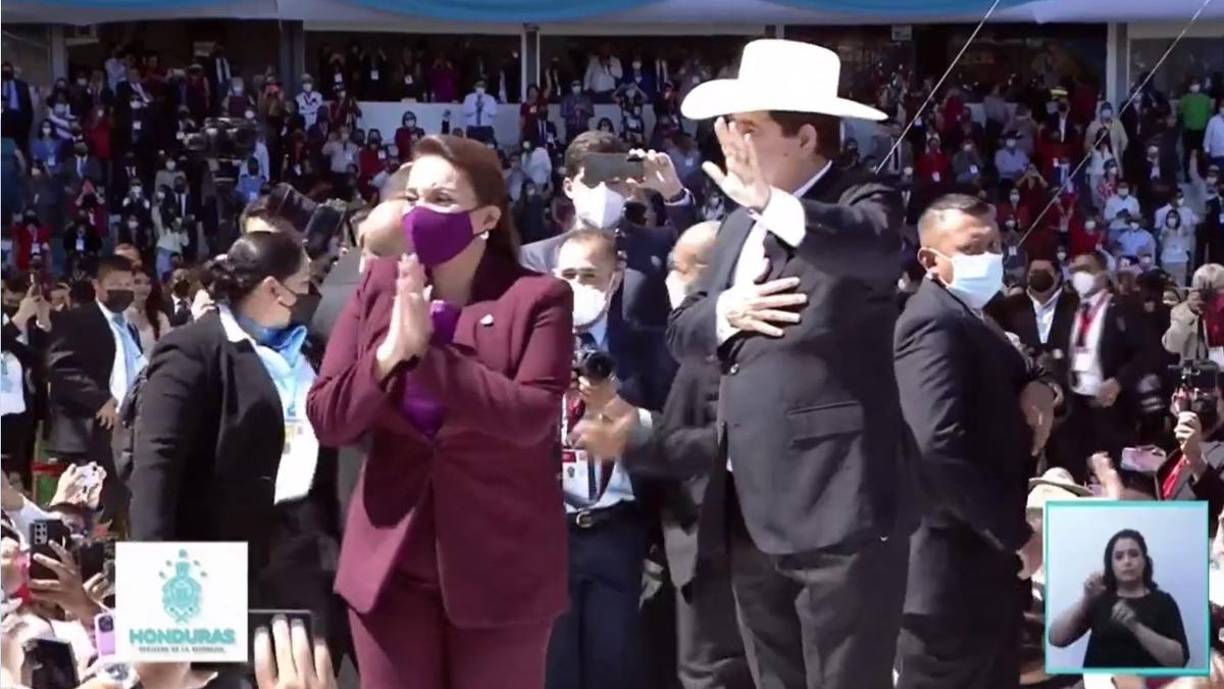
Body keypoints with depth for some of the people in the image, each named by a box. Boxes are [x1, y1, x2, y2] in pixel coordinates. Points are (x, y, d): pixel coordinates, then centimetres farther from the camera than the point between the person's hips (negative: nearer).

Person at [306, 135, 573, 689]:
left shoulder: (536, 298, -5)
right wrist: (390, 352, -16)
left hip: (499, 565, -3)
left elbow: (529, 417, -20)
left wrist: (427, 350, -22)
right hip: (392, 559, 3)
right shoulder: (377, 288, 7)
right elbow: (325, 420, 1)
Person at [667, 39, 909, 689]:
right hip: (750, 510, 8)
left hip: (834, 510, -8)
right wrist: (726, 311, -5)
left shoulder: (862, 203, -7)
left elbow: (876, 244, -30)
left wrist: (772, 202, -46)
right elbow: (680, 329, 18)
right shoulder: (739, 224, 18)